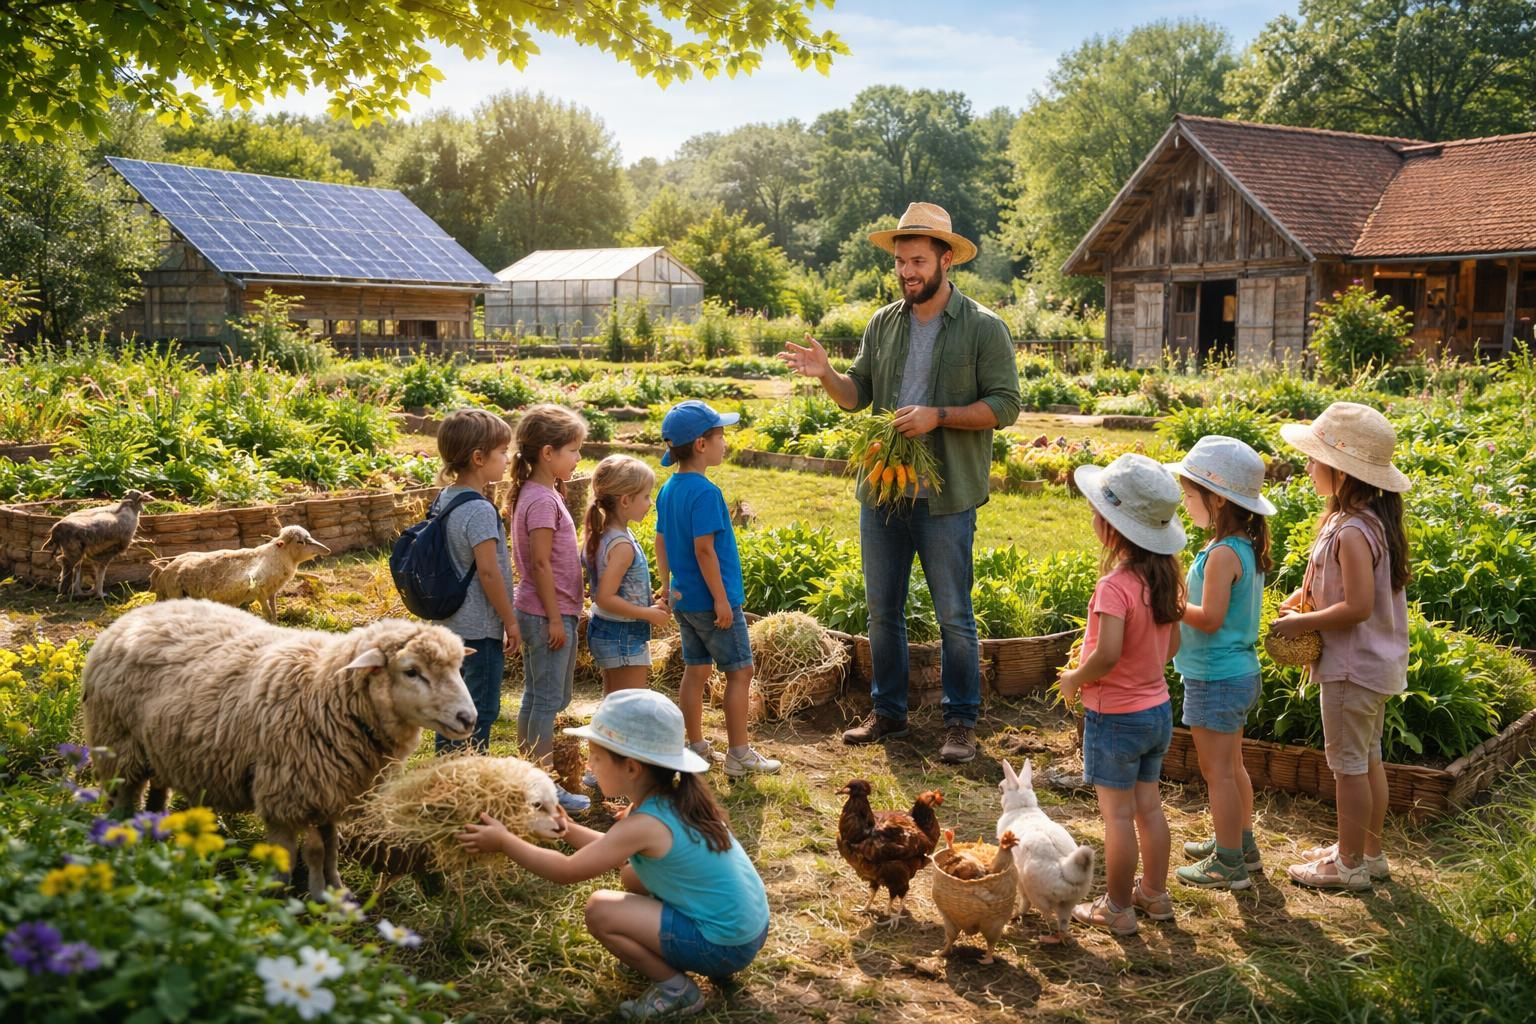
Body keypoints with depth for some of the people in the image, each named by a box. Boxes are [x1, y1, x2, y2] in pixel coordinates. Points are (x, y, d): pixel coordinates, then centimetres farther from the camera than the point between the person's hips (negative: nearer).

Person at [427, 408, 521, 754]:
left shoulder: (444, 498, 6)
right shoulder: (480, 510, -21)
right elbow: (488, 571, -22)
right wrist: (510, 621, -12)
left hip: (451, 619, 9)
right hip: (481, 625, -9)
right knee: (482, 709, 1)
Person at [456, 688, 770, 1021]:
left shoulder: (645, 824, -21)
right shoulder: (678, 798, 4)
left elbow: (566, 871, -15)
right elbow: (616, 850, 18)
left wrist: (504, 841, -5)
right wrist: (566, 830, 9)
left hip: (725, 943, -9)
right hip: (748, 922, 9)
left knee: (600, 910, -9)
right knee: (633, 873, 19)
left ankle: (675, 988, 2)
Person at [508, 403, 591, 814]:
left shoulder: (540, 493, 12)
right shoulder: (543, 500, -19)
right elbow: (540, 563, -21)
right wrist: (555, 618, -18)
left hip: (539, 612, 10)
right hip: (547, 614, -10)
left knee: (535, 697, 16)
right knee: (548, 700, -2)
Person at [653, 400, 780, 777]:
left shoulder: (668, 489, 6)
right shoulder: (705, 492, -21)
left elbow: (661, 542, 12)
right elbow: (704, 550, -23)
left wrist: (668, 586, 20)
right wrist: (721, 599, -19)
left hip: (683, 600, 9)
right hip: (711, 600, -9)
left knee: (695, 670, 16)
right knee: (740, 671, 3)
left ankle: (696, 747, 24)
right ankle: (739, 753, 9)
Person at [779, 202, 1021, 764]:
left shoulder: (983, 327, -5)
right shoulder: (883, 323, 8)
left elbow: (1004, 405, -9)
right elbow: (858, 395, 11)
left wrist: (937, 416, -20)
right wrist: (826, 374, -9)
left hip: (945, 498, -5)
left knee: (954, 616, 5)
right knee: (882, 611, 14)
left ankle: (961, 722, 18)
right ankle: (888, 711, 29)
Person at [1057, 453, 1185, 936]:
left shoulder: (1115, 585, -26)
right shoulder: (1164, 576, -1)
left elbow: (1107, 656, -32)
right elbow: (1172, 646, 7)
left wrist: (1073, 679, -15)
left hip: (1115, 717, -8)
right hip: (1157, 709, 8)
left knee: (1118, 814, 6)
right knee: (1148, 805, 20)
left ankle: (1118, 908, 18)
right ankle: (1154, 893, 33)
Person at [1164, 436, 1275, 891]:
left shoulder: (1222, 554, -23)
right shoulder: (1247, 547, 6)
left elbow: (1210, 618, -26)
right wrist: (1183, 594, 6)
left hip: (1215, 679, -10)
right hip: (1239, 671, 10)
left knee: (1217, 770, 1)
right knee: (1231, 765, 22)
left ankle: (1229, 864, 10)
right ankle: (1241, 843, 35)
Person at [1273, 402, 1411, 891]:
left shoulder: (1352, 532, -26)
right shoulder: (1373, 519, 5)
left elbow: (1359, 607, -28)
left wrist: (1301, 622, -17)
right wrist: (1309, 594, 5)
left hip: (1352, 666, -10)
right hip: (1376, 663, 10)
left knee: (1348, 764, 3)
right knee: (1367, 759, 20)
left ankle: (1350, 865, 16)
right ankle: (1369, 851, 33)